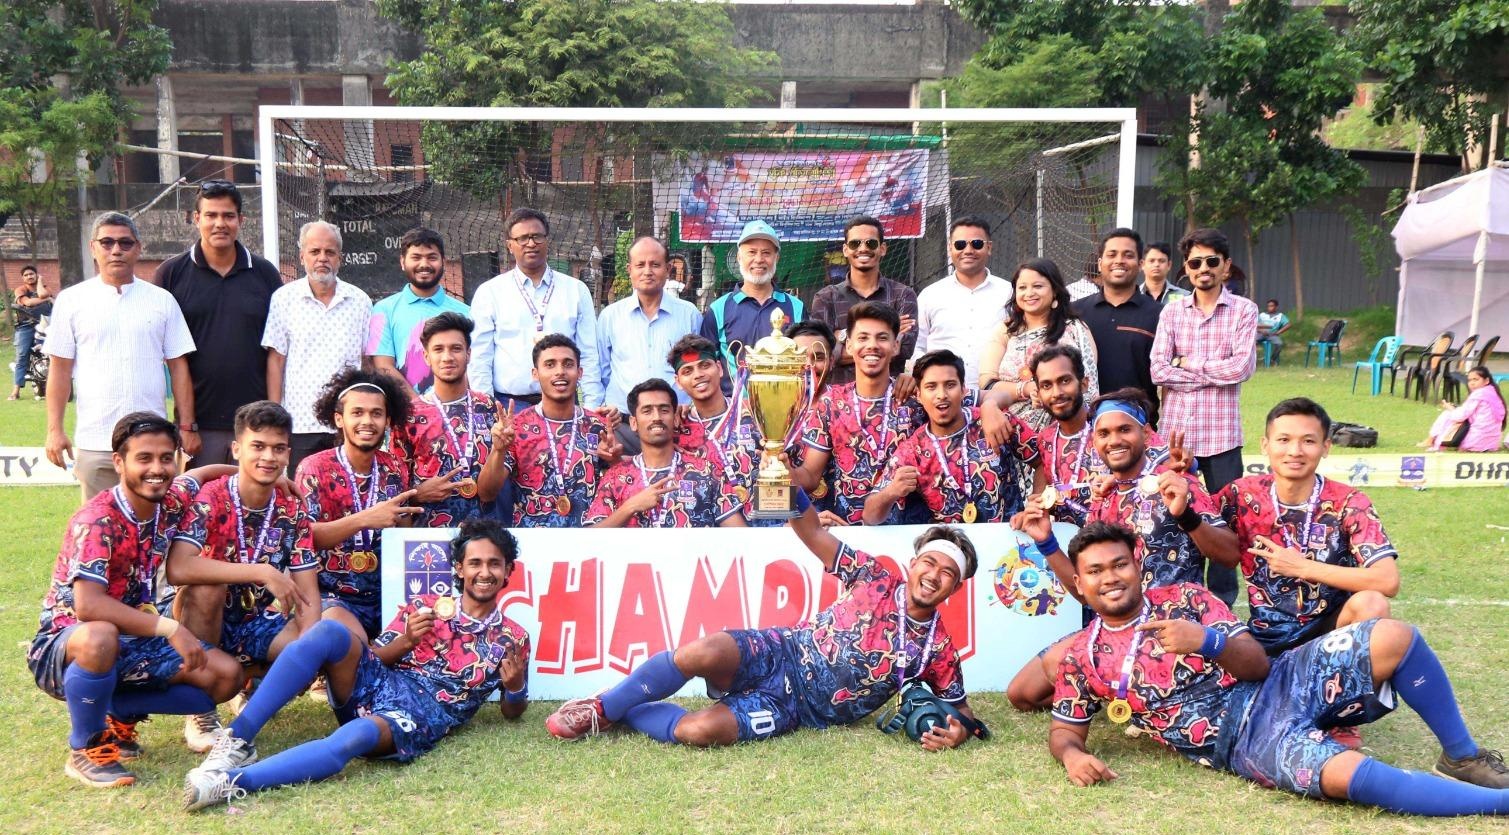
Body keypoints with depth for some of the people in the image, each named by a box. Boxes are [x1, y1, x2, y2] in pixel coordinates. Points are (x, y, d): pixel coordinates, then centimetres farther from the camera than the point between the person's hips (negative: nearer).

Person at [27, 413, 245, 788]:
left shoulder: (171, 502, -5)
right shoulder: (96, 521, -24)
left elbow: (203, 474, 19)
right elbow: (87, 606, -35)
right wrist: (169, 627, -37)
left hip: (135, 640, 6)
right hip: (66, 644, -6)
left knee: (226, 676, -10)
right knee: (100, 638, -41)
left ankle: (119, 715, 9)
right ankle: (84, 750, -15)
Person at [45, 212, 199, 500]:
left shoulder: (162, 300, 7)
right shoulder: (71, 300, 6)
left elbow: (178, 366, 7)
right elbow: (60, 369, 6)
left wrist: (187, 426, 3)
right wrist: (55, 429, 0)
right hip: (94, 443, 0)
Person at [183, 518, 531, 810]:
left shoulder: (512, 638, 8)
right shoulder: (425, 606, 12)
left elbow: (512, 712, 14)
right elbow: (376, 658, 11)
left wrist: (515, 687, -10)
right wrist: (407, 641, -11)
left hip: (419, 720, -3)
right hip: (374, 686, 3)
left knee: (355, 736, -40)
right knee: (328, 630, -27)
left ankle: (231, 781, -43)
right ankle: (238, 740, -26)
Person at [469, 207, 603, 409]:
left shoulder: (577, 291, 10)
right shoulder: (489, 292, 7)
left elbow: (589, 357, 7)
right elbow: (479, 359, 3)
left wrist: (591, 410, -1)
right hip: (508, 406, -1)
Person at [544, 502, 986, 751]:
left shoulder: (938, 648, 0)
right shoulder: (879, 578, 1)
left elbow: (960, 707, 10)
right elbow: (811, 531, 0)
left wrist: (958, 731, -17)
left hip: (796, 708, -1)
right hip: (780, 655, 1)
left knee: (700, 729, -29)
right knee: (702, 653, -33)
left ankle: (617, 715, 0)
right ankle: (602, 706, -10)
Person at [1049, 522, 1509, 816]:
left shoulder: (1184, 599, 6)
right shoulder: (1083, 659, 3)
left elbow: (1258, 665, 1)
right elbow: (1064, 729, 8)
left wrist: (1207, 641, -21)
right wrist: (1072, 755, -18)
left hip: (1283, 680, 4)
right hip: (1249, 742, -3)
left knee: (1394, 637, -17)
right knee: (1346, 774, -34)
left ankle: (1462, 756, 3)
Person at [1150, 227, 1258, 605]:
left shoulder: (1243, 310, 2)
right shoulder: (1172, 311, 7)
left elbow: (1242, 366, -11)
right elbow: (1158, 370, -4)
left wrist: (1188, 363, -6)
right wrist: (1215, 374, -7)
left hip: (1222, 432, -1)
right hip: (1175, 429, 2)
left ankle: (1222, 596, 20)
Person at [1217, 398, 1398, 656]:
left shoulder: (1348, 503, -10)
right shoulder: (1242, 495, -5)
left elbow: (1388, 581, -21)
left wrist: (1302, 567, -20)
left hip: (1329, 629, 0)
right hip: (1267, 637, 0)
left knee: (1370, 604, -29)